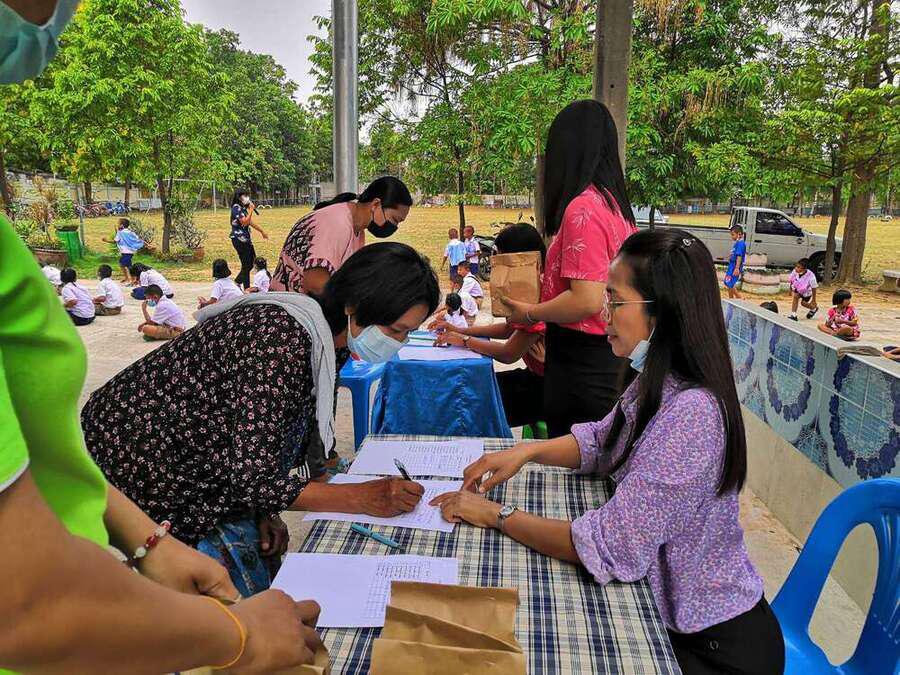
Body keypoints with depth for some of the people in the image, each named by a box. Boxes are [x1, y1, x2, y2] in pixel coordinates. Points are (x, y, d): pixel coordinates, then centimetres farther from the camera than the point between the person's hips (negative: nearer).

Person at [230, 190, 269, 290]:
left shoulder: (243, 208, 15)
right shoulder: (236, 208, -14)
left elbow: (250, 221, 22)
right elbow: (245, 222, -22)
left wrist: (262, 231, 25)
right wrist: (251, 210, -16)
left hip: (246, 239, 10)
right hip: (239, 239, -10)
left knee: (252, 261, 13)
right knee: (246, 264, -5)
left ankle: (238, 281, 25)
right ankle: (247, 288, 3)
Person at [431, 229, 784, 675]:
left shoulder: (689, 415, -33)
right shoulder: (658, 381, -5)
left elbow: (609, 549, -32)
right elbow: (602, 443, 11)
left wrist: (496, 516, -21)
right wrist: (529, 451, -6)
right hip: (673, 610, 7)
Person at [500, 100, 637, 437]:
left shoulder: (583, 208, -18)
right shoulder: (615, 204, 8)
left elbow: (587, 301, -24)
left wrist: (530, 313, -8)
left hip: (581, 362, -9)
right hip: (609, 356, 9)